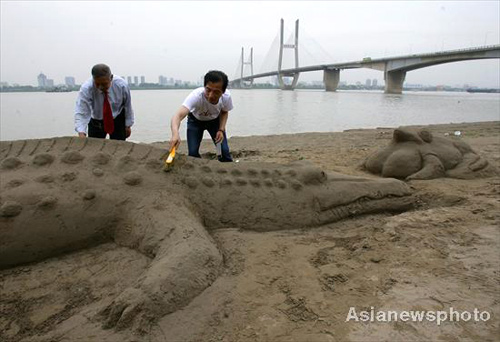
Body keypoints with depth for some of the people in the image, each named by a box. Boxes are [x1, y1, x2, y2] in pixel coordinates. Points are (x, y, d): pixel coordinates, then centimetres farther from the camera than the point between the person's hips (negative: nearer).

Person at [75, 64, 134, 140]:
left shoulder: (122, 85, -23)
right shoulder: (86, 89, -27)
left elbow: (128, 106, -7)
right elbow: (81, 113, -33)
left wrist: (128, 125, 1)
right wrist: (81, 134, -48)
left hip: (118, 121, 0)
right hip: (95, 122, 0)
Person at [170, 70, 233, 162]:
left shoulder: (226, 96, -31)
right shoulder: (196, 96, -43)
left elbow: (224, 112, -7)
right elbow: (178, 116, -57)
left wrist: (221, 130, -22)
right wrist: (175, 134, -77)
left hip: (215, 120, 2)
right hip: (195, 120, -1)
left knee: (224, 151, -10)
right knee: (193, 153, -11)